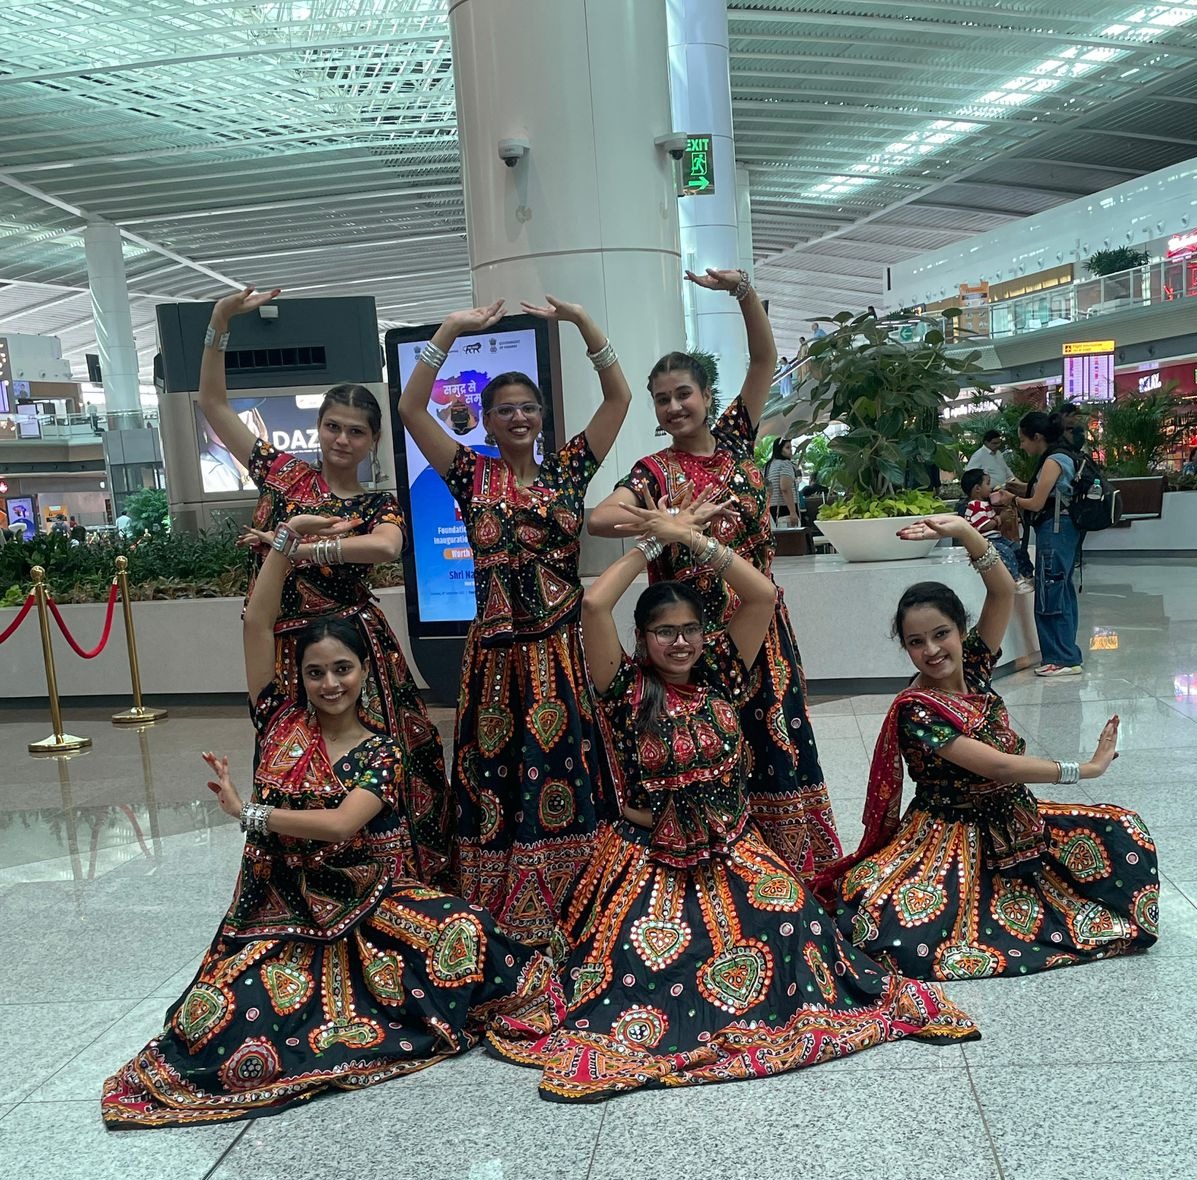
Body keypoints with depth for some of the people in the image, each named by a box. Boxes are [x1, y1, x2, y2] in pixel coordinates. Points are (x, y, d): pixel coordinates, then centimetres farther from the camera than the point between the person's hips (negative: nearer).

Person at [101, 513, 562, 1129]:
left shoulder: (381, 751, -5)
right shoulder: (280, 721, 0)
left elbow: (342, 824, -22)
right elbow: (257, 623, -9)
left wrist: (247, 811, -19)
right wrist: (287, 538, -14)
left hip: (368, 910, -1)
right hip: (282, 917, 1)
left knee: (464, 933, -24)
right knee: (219, 1021, -23)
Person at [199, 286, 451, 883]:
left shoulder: (380, 504, 3)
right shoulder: (285, 475, 8)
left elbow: (385, 546, -22)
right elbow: (213, 403, 8)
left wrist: (308, 548, -31)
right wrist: (219, 324, -1)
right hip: (287, 648, 2)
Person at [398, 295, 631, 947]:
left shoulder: (568, 469, 7)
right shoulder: (471, 475, 5)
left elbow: (619, 396, 3)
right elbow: (410, 410, -3)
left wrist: (580, 319, -3)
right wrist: (451, 331, -7)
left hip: (563, 651, 0)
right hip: (497, 653, 0)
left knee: (567, 779, 5)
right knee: (497, 780, 5)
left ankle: (572, 913, 19)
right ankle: (503, 922, 19)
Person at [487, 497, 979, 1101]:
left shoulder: (721, 676, 2)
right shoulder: (627, 687, -6)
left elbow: (763, 594, -9)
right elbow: (594, 603, -21)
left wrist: (690, 536, -11)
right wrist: (655, 539, -9)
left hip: (731, 852, 3)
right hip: (646, 857, -2)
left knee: (791, 926, -20)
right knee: (637, 959, -22)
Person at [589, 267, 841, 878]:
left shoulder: (735, 438, 6)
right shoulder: (654, 471, -3)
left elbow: (764, 357, -1)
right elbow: (597, 519, -19)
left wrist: (743, 290, -14)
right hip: (694, 633, -3)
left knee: (776, 740, 9)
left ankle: (788, 857, 23)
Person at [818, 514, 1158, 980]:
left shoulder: (973, 666, -4)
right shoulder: (915, 710, -22)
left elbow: (1003, 592, -16)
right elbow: (998, 766, -26)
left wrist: (965, 532, -30)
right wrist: (1086, 768, -19)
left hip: (1016, 820, 7)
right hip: (952, 835, -7)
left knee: (1123, 833, -1)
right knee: (899, 936, -29)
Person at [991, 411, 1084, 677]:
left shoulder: (1053, 460, -14)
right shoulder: (1062, 457, 16)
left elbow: (1037, 503, -15)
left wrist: (1012, 500, 2)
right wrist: (1015, 496, 12)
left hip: (1054, 531, -10)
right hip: (1063, 530, 10)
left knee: (1049, 595, -6)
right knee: (1062, 592, 14)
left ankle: (1064, 659, -2)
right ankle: (1067, 655, 21)